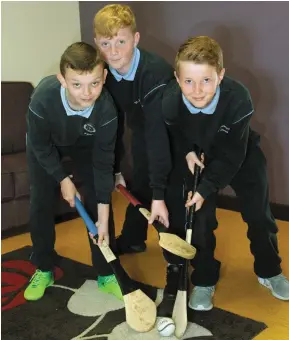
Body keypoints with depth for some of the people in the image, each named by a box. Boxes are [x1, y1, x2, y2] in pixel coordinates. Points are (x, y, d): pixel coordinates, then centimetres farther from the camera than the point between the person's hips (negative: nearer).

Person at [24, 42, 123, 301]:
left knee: (98, 202, -6)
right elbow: (41, 147, -22)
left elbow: (103, 163, -28)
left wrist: (103, 218, -26)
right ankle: (44, 270, 19)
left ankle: (106, 274, 9)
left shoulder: (106, 109, -38)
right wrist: (63, 179, -16)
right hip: (46, 146, 0)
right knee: (41, 204, -2)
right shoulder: (42, 100, -41)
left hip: (85, 145, 1)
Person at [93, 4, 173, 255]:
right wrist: (115, 169, 0)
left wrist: (159, 193, -41)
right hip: (142, 132, 6)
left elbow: (158, 134, -42)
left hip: (172, 135, -6)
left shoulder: (156, 73, -39)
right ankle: (132, 240, 41)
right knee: (139, 185, 20)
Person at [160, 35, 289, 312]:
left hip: (241, 157, -1)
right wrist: (187, 152, -20)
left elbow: (231, 156, -28)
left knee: (259, 215, 6)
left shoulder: (239, 99, -38)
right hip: (196, 157, 1)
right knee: (197, 218, -3)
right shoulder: (169, 102, -32)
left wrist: (206, 188, -28)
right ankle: (204, 280, 16)